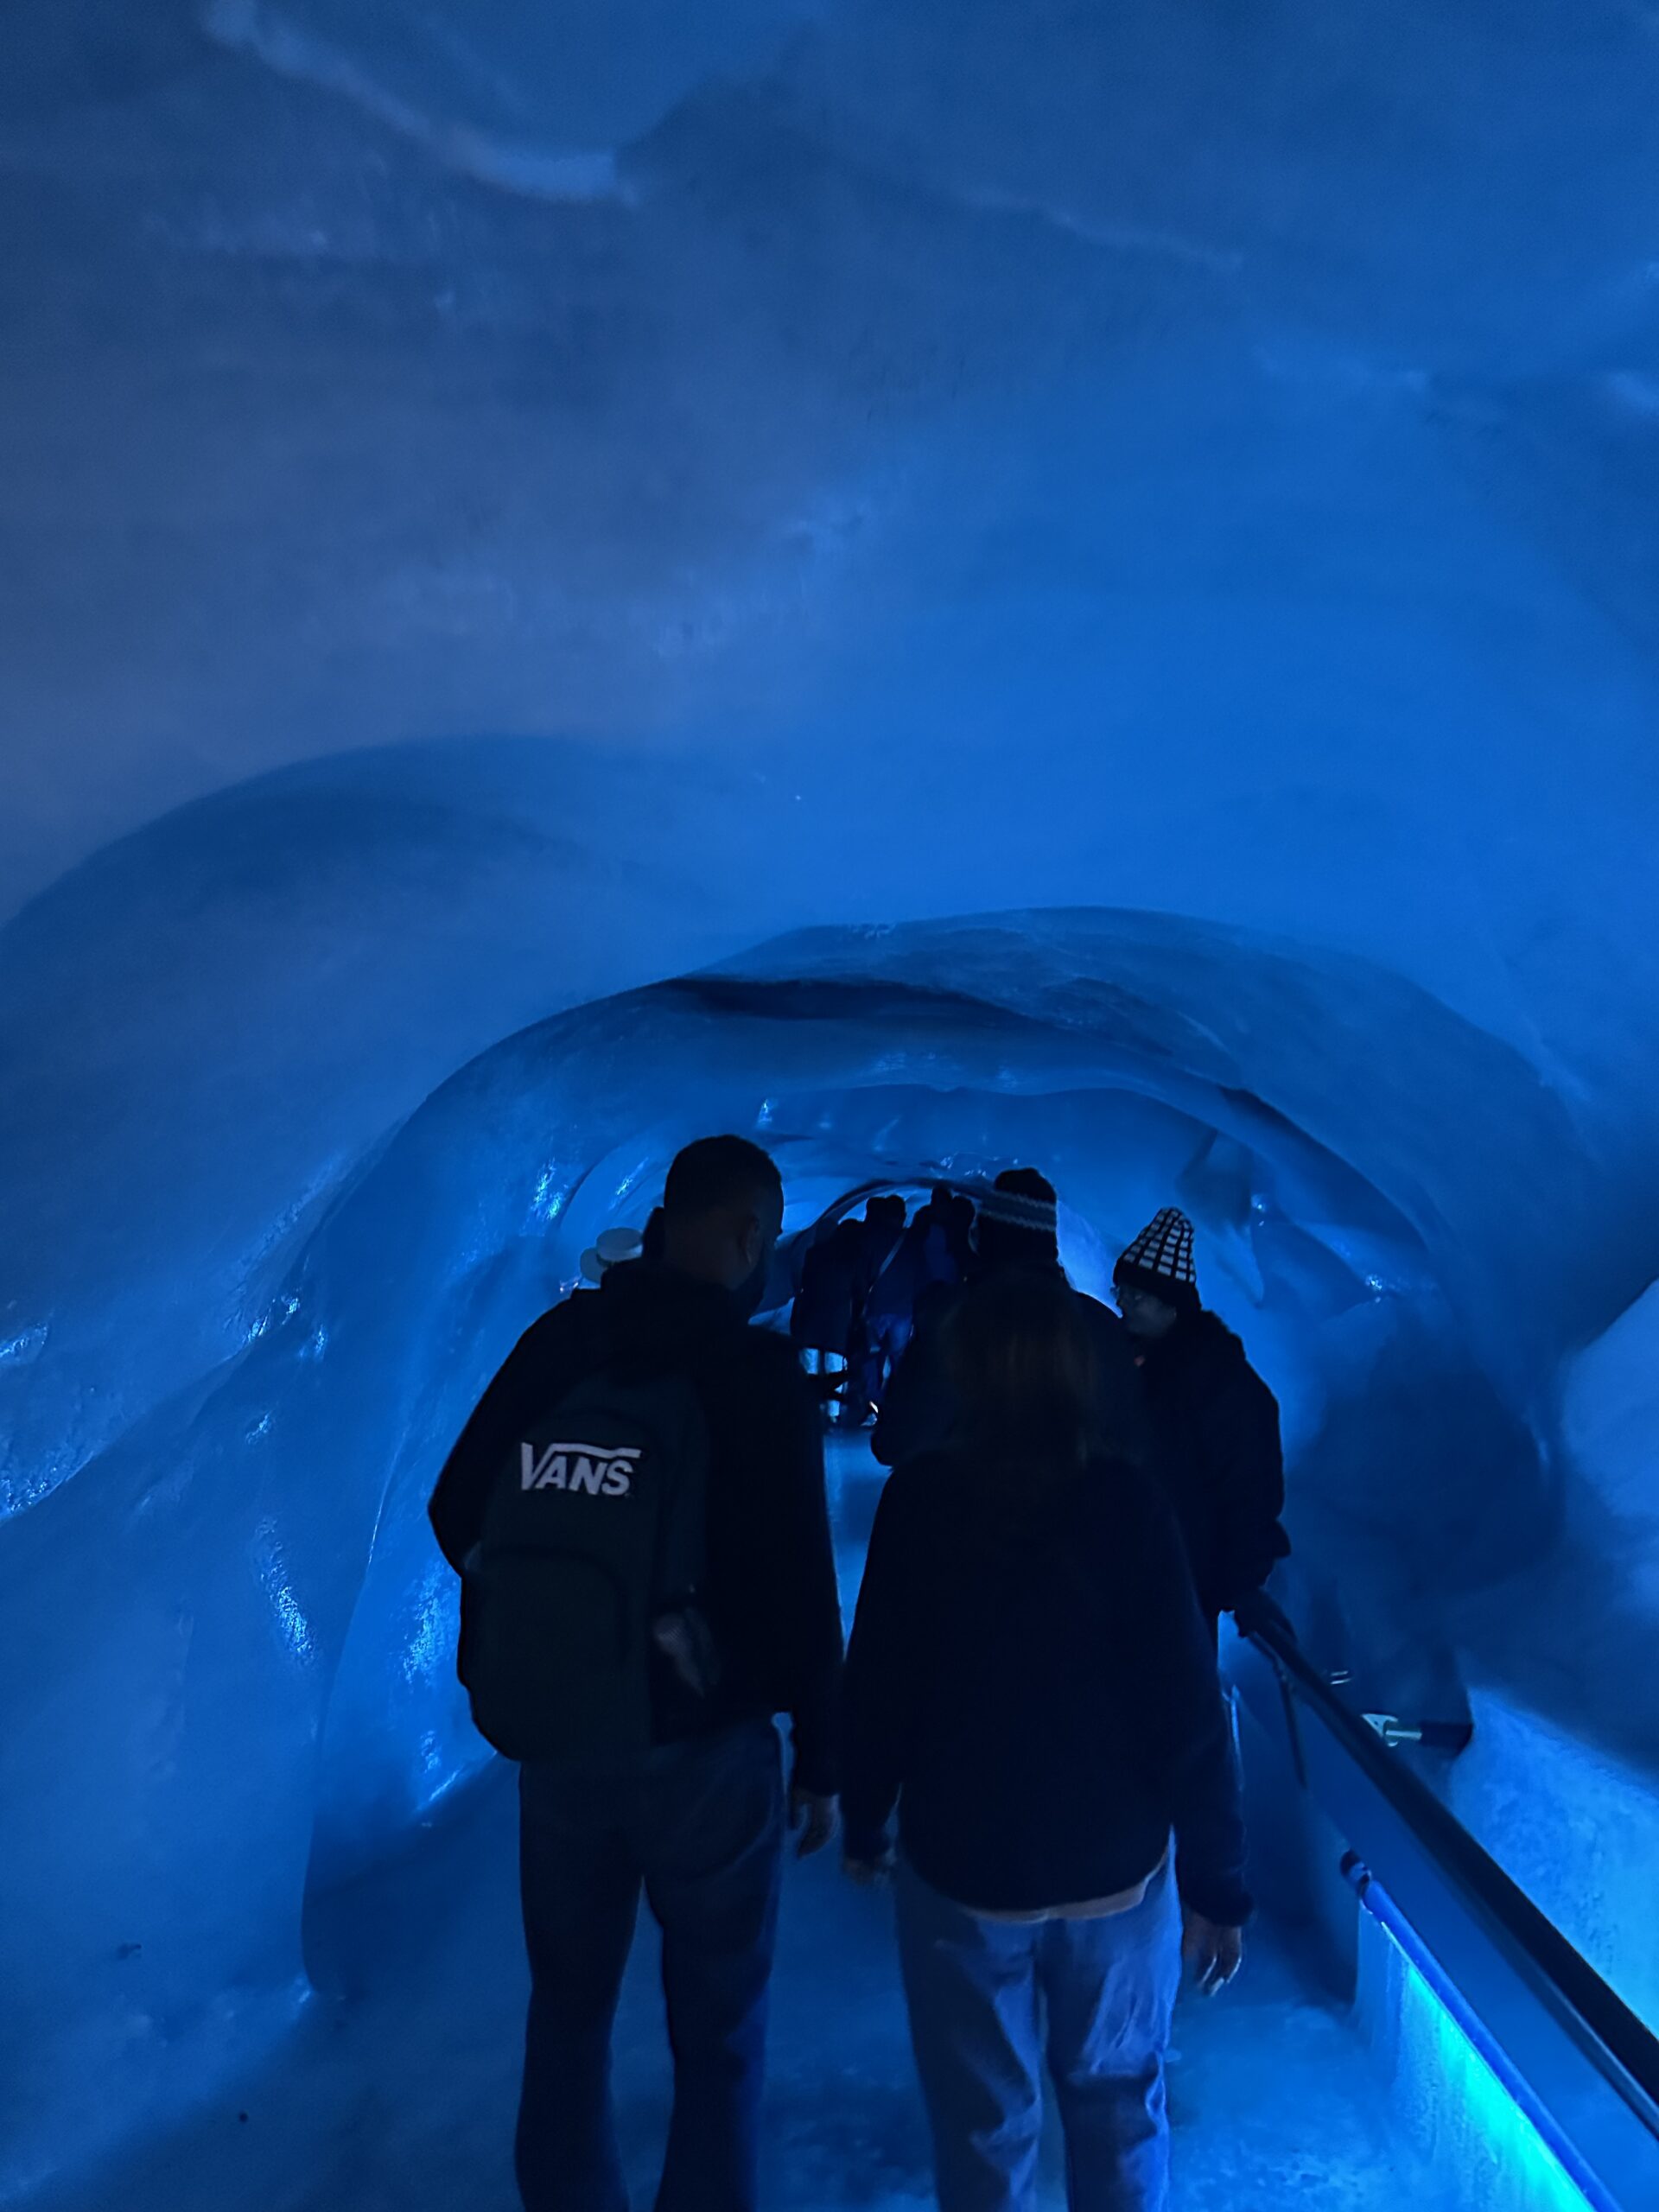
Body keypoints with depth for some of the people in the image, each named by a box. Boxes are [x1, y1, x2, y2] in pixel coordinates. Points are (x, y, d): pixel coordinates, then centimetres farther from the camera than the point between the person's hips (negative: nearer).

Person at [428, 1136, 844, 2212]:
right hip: (703, 1748, -4)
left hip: (554, 1742, 4)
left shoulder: (559, 1340, -5)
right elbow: (801, 1582, -17)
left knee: (569, 2007, 24)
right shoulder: (757, 1370, -17)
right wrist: (823, 1759, -5)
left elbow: (458, 1511, 2)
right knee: (718, 2028, 17)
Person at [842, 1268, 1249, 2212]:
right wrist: (1220, 1884, -3)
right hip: (1115, 1871, 1)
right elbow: (1188, 1711, -13)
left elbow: (878, 1683, -9)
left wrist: (863, 1824, 7)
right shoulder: (1128, 1501, -15)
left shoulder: (921, 1497, -14)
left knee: (985, 2122, 18)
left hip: (960, 1868, 0)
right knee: (1118, 2098, 24)